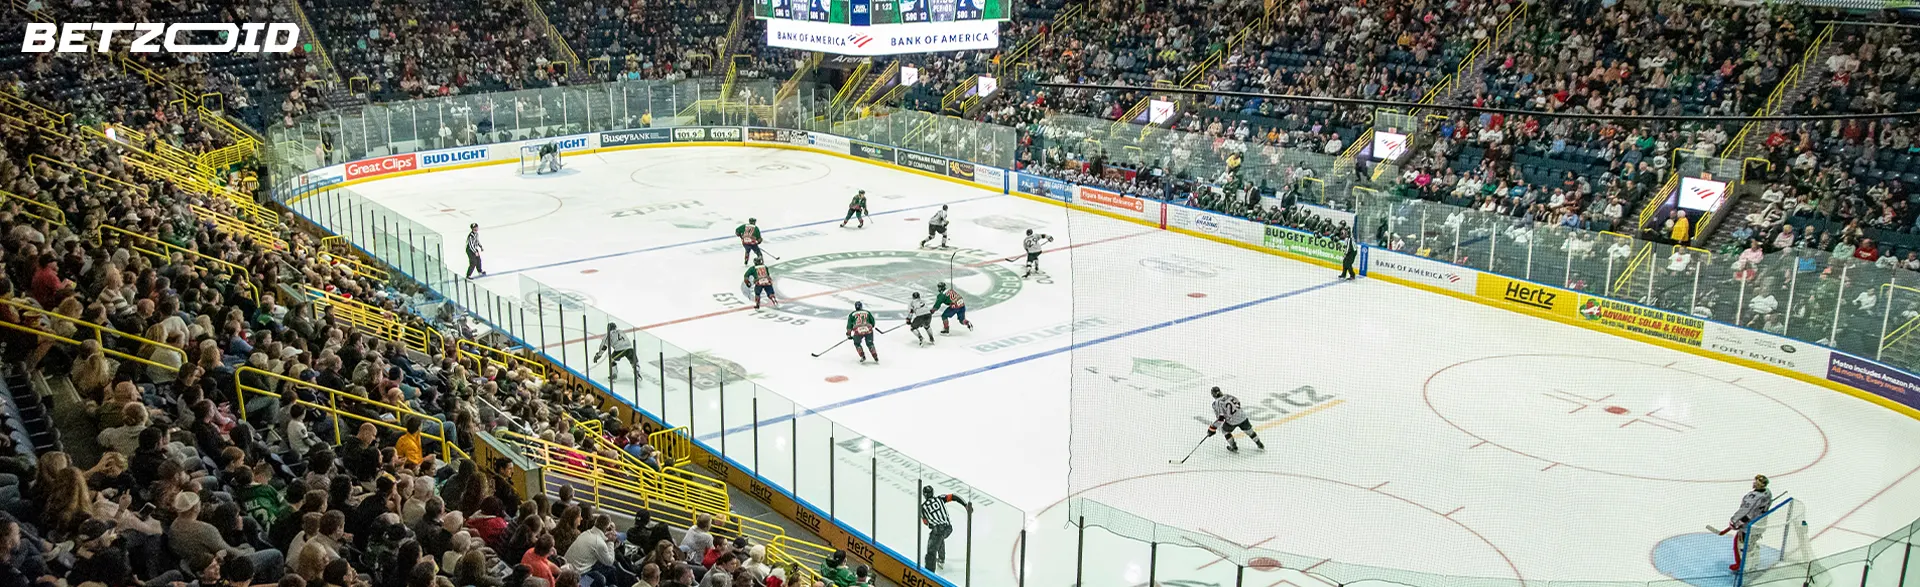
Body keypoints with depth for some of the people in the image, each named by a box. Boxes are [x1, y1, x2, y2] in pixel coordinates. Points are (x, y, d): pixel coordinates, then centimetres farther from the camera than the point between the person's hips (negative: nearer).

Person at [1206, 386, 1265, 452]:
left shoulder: (1216, 403, -7)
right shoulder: (1228, 396, 10)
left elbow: (1220, 418, -15)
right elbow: (1237, 401, 25)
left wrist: (1212, 428, -10)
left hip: (1232, 421, -5)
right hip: (1242, 417, 5)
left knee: (1225, 430, 26)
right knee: (1249, 430, 26)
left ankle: (1234, 447, 29)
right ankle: (1260, 445, 37)